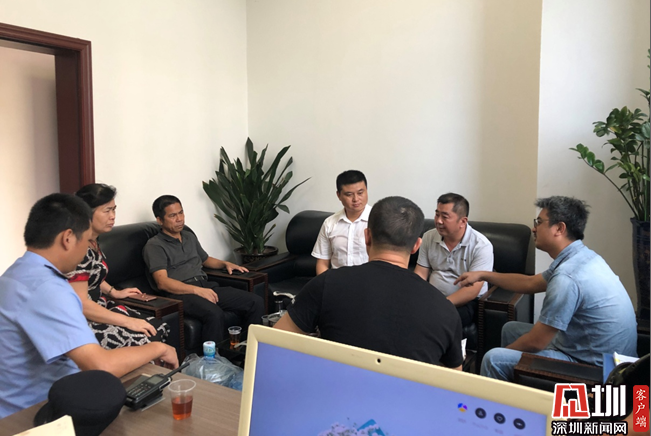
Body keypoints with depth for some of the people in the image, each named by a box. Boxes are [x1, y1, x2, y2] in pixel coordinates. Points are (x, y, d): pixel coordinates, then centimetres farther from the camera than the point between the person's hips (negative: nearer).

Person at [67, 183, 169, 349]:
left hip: (99, 307, 9)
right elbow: (80, 304, -25)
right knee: (146, 340, -21)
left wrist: (114, 292, 19)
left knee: (160, 329, -5)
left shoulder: (93, 241, 7)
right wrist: (128, 321, -23)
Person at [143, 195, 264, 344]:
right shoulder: (154, 246, 1)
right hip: (180, 292, -7)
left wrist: (225, 263, 20)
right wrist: (197, 290, -22)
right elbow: (162, 282, -12)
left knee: (256, 302, -12)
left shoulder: (189, 237, 25)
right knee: (214, 313, -38)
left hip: (205, 286, 7)